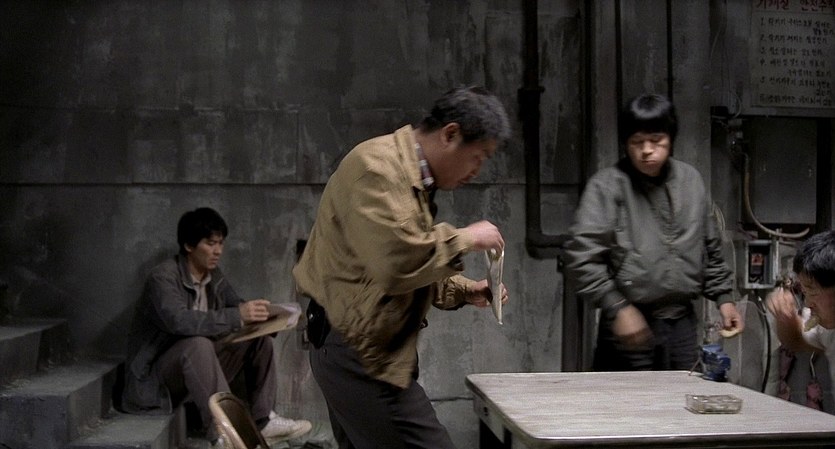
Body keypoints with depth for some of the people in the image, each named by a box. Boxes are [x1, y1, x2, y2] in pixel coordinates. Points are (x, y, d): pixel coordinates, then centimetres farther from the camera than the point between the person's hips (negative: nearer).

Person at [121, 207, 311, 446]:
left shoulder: (213, 275, 3)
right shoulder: (163, 277, -20)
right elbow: (179, 321, -37)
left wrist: (252, 313, -15)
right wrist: (237, 316, -42)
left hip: (197, 366, 8)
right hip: (155, 376, -8)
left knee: (259, 336, -4)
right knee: (198, 344, -36)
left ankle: (263, 419, -8)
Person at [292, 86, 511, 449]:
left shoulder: (414, 176, 16)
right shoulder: (379, 167, -17)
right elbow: (398, 262, -31)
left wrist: (464, 291, 10)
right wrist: (464, 238, -17)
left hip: (362, 348, 11)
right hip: (358, 350, -11)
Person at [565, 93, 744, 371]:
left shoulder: (690, 181, 10)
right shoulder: (607, 186, -8)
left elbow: (710, 248, 21)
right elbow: (582, 257, -14)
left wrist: (723, 296, 15)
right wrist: (617, 308, -18)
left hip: (683, 322, 5)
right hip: (631, 323, -5)